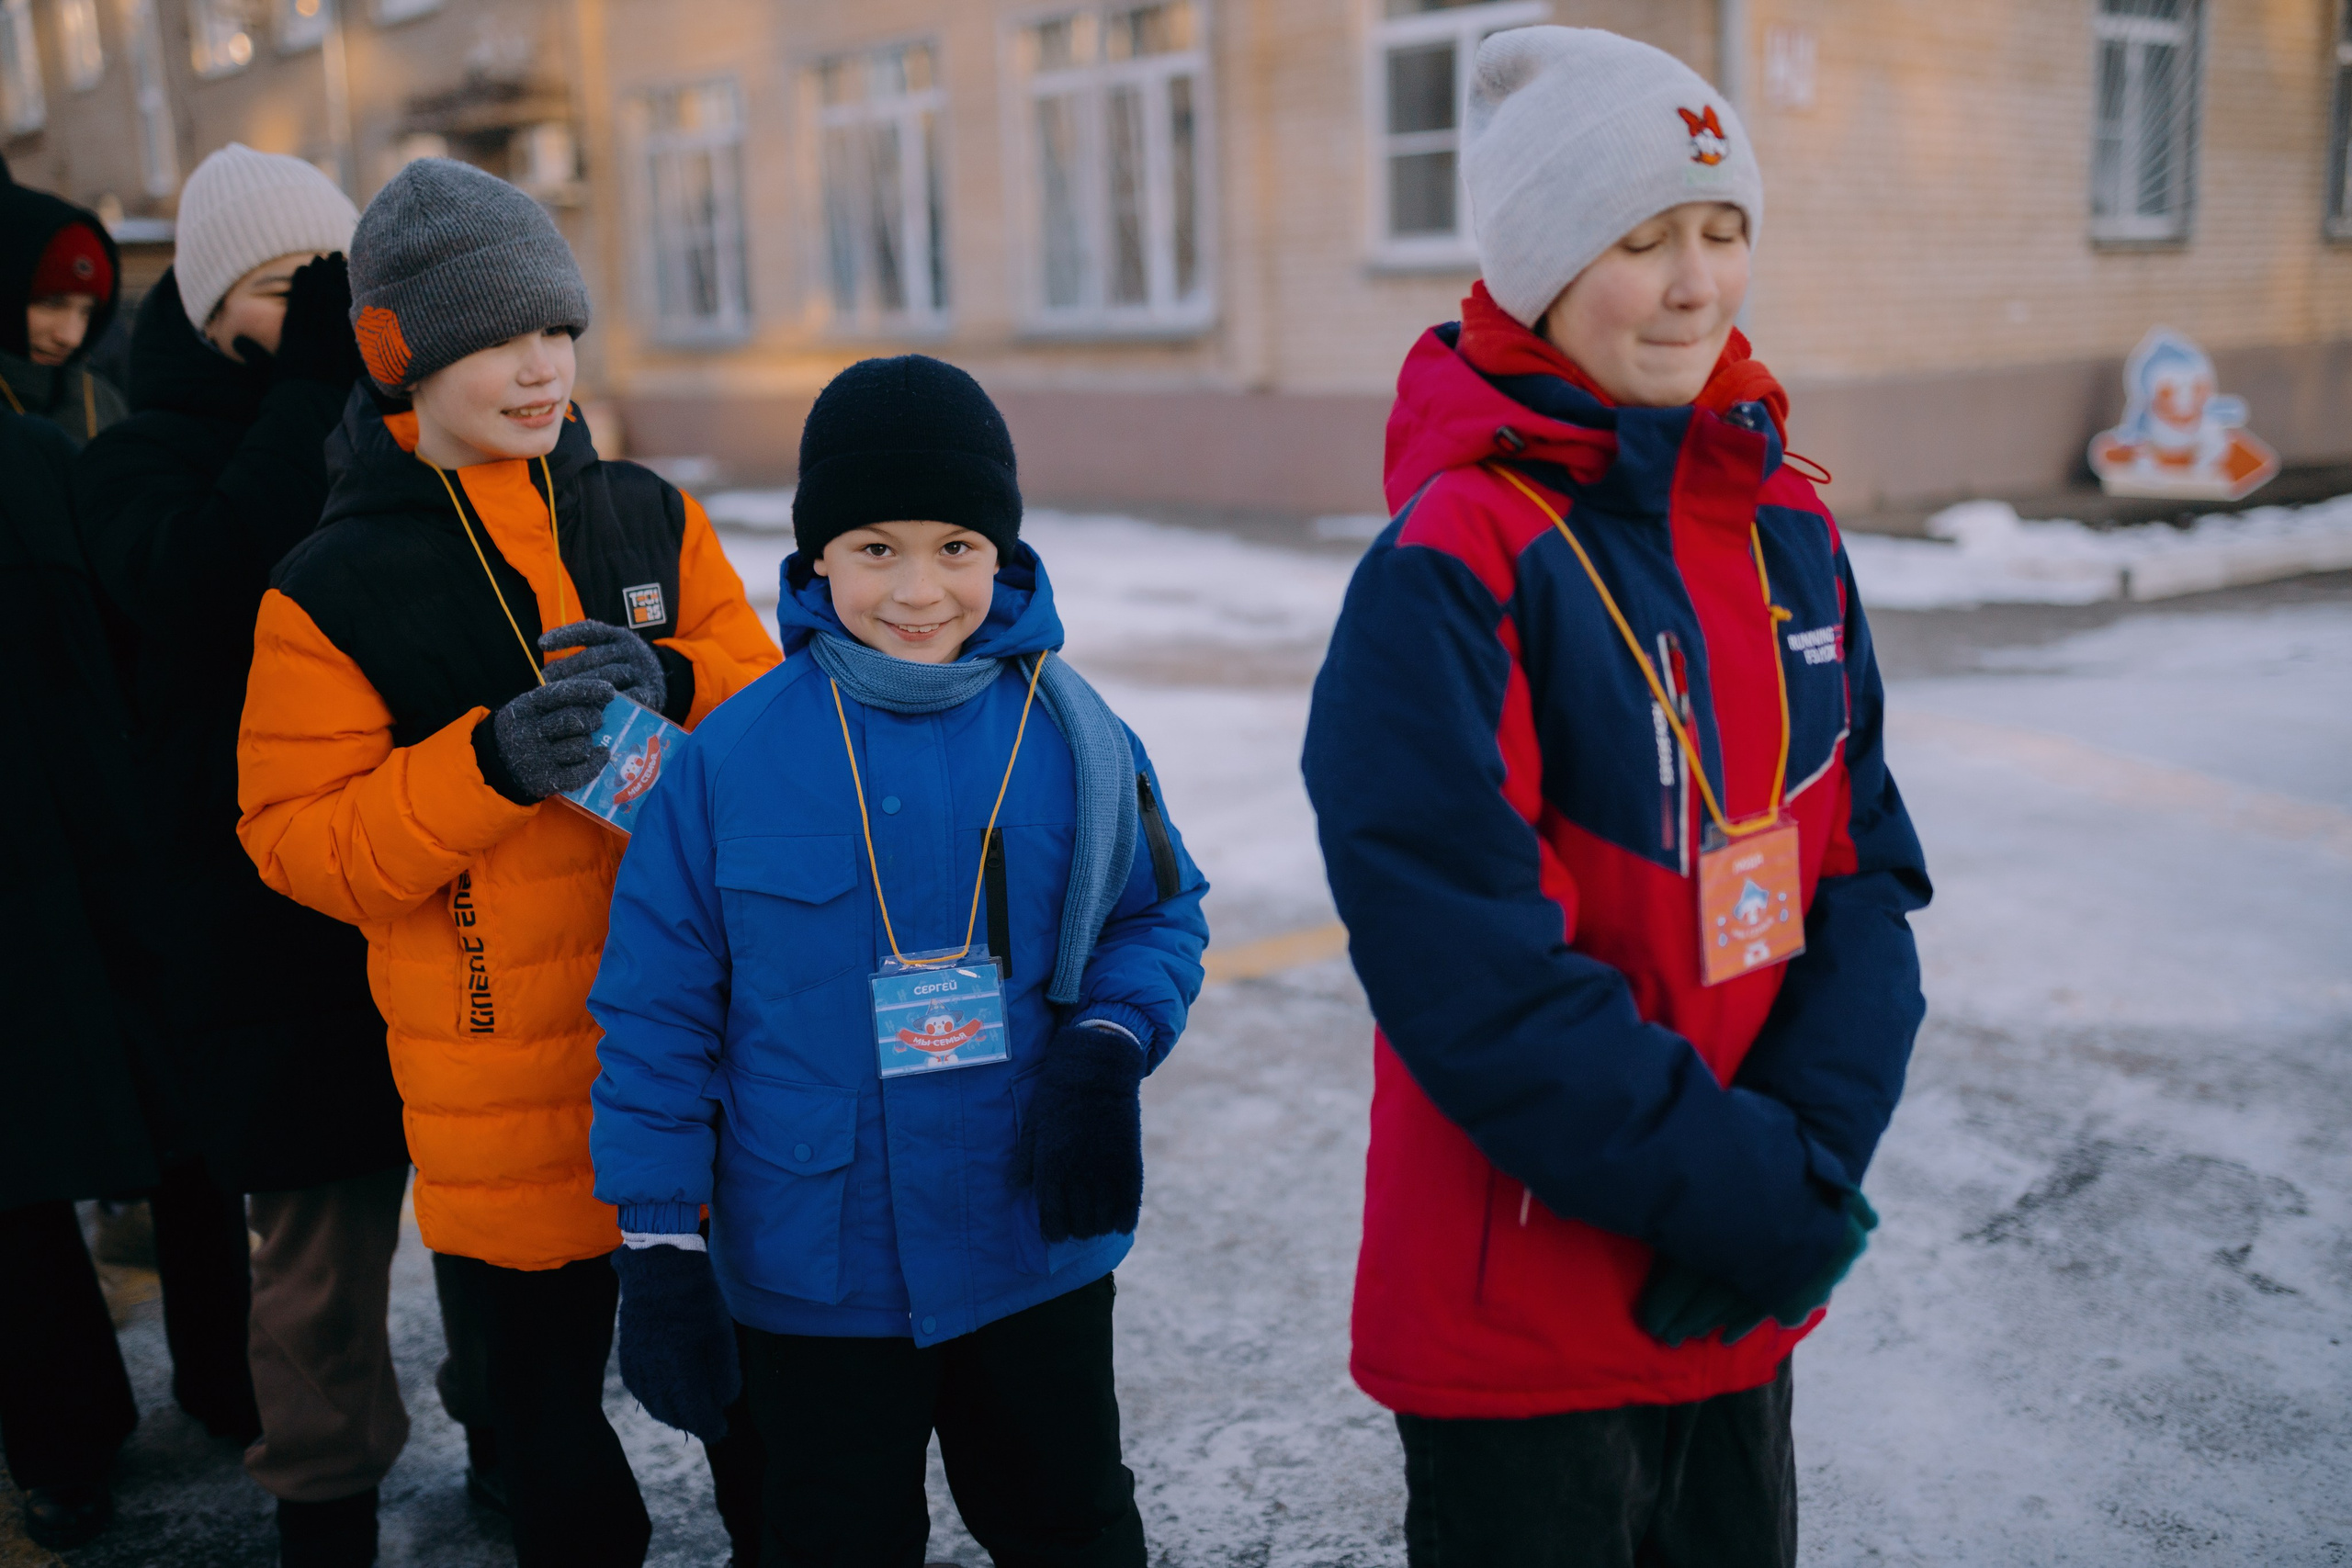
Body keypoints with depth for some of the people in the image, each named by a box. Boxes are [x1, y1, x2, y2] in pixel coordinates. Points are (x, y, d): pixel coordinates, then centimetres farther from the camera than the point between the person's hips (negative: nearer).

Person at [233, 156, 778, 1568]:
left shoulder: (647, 515, 4)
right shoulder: (334, 588, -6)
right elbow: (301, 840, -8)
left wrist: (669, 686, -17)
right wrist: (489, 762, -24)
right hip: (510, 1081, -3)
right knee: (549, 1391, 12)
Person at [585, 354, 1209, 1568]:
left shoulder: (1071, 737, -8)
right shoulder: (728, 761, -12)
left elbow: (1160, 916, 4)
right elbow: (659, 1013, -7)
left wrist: (1106, 1048, -16)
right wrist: (657, 1248, -6)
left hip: (1038, 1256, 2)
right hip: (808, 1282, -1)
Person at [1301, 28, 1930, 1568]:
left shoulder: (1788, 529, 3)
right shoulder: (1450, 568, -17)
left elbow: (1867, 864, 2)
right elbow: (1471, 968, -22)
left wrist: (1814, 1158, -11)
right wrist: (1754, 1195, -17)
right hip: (1523, 1310, -6)